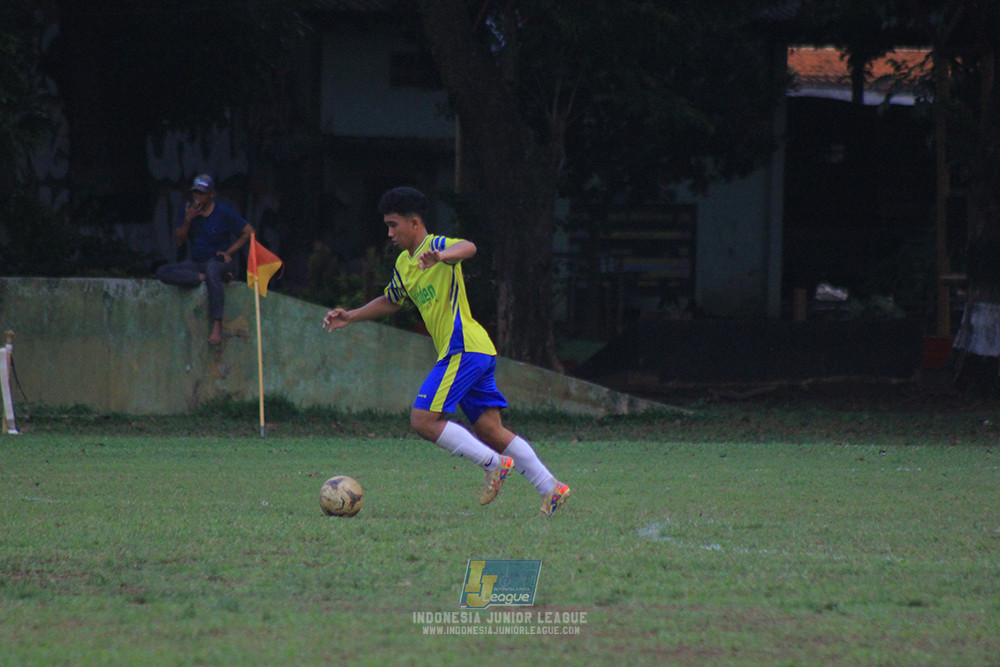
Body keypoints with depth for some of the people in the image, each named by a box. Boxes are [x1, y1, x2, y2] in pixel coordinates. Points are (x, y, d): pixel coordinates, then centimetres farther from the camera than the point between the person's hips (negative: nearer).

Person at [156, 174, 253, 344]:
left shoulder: (223, 212, -6)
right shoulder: (190, 209, 6)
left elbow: (248, 232, -2)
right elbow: (179, 241, 4)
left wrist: (229, 252, -8)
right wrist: (187, 220, -11)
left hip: (221, 262, -5)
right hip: (196, 263, 5)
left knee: (212, 267, -43)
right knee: (163, 272, -20)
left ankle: (217, 324, -49)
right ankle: (204, 278, -29)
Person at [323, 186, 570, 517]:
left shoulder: (436, 244, -8)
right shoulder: (404, 264, 20)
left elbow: (468, 248, -31)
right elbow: (390, 301, 37)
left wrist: (441, 257, -51)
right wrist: (351, 316, 27)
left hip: (464, 349, -10)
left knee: (423, 419, -13)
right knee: (490, 430, 6)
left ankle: (494, 463, -9)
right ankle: (551, 489, 7)